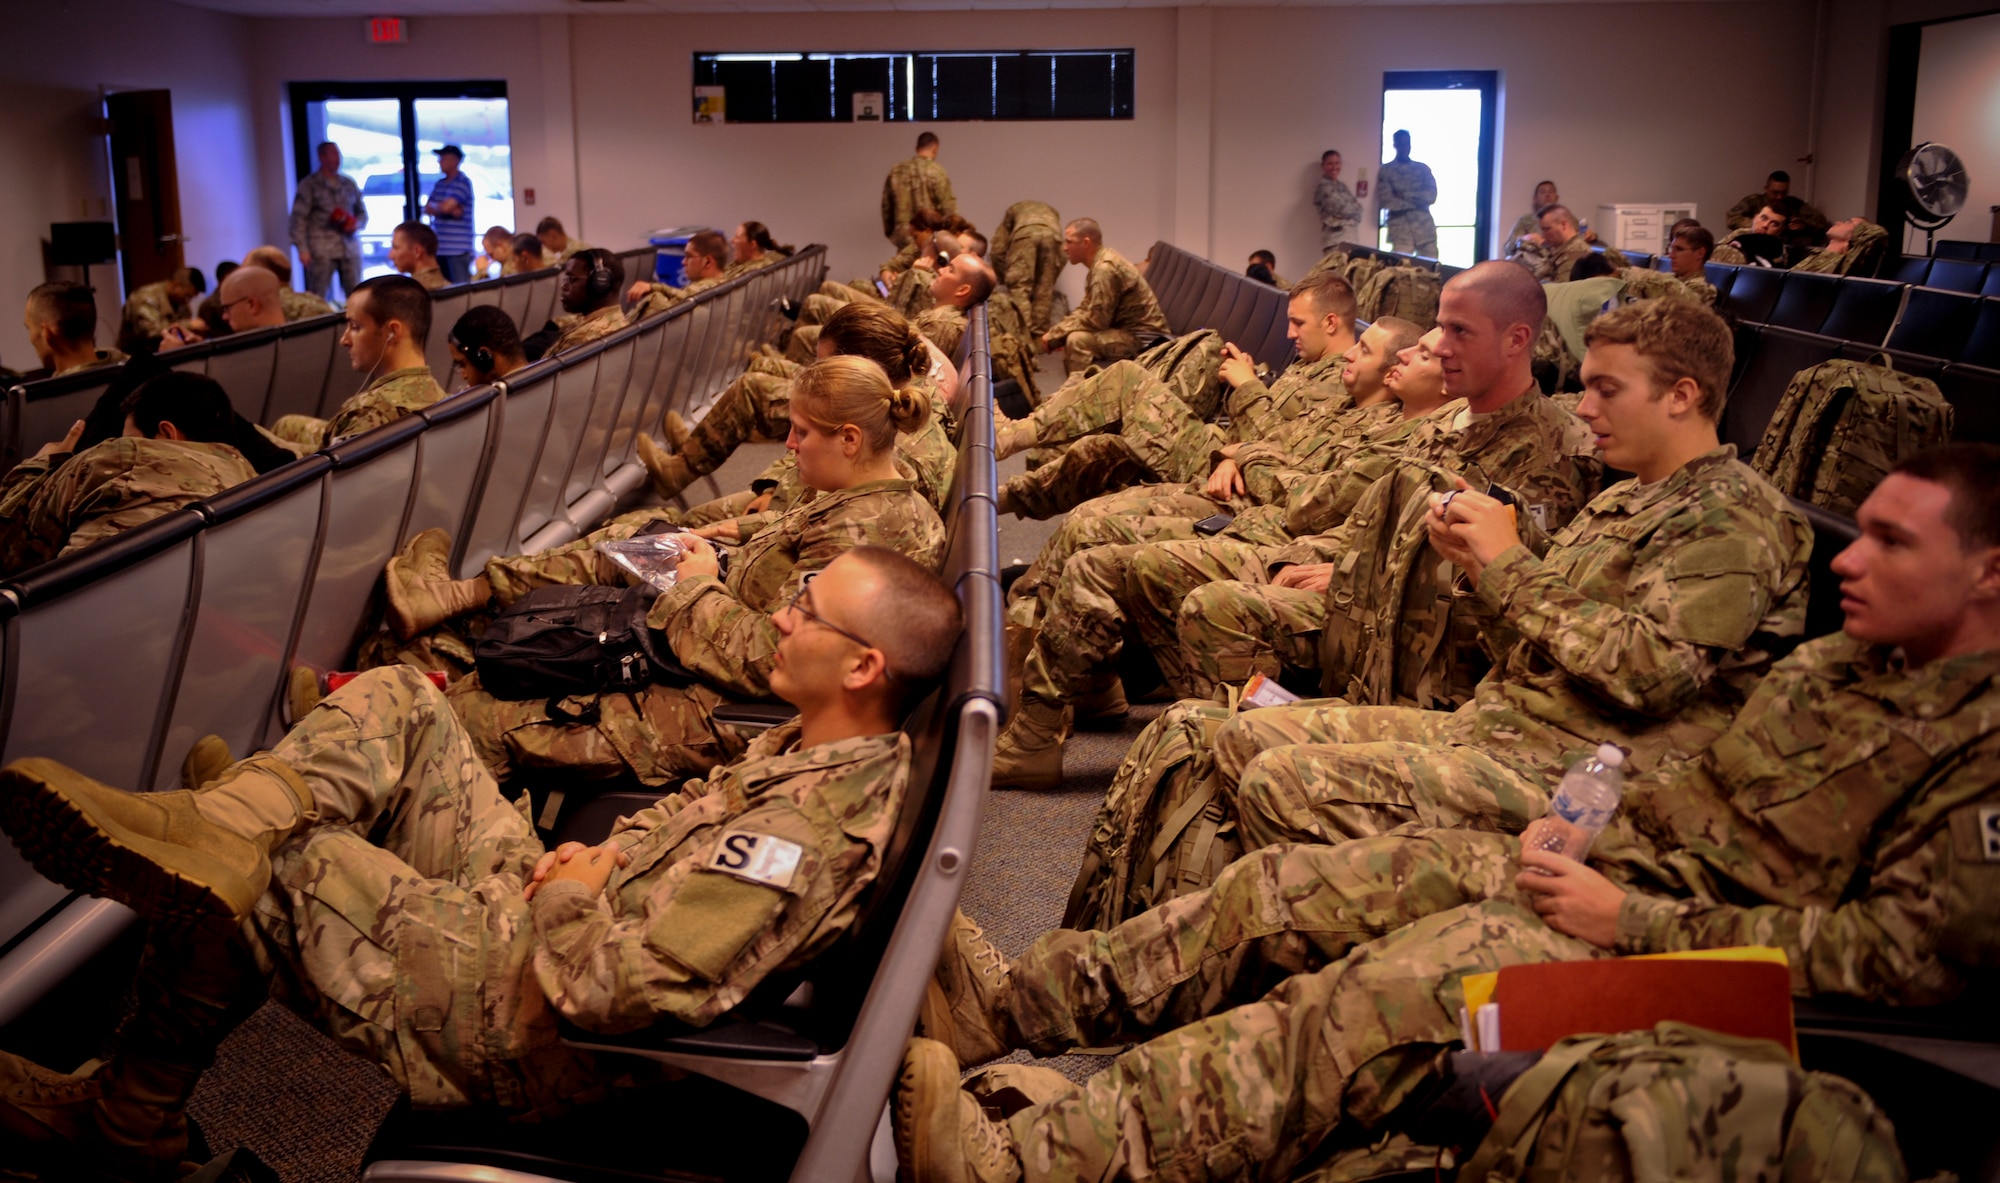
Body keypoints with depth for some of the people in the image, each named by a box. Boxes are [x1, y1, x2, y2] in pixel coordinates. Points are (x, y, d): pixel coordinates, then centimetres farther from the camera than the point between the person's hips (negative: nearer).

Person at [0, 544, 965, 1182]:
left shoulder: (808, 832, -32)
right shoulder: (842, 748, -1)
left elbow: (606, 991, -34)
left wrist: (569, 892, -15)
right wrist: (594, 858, -2)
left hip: (523, 1030, -9)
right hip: (540, 904, 9)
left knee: (253, 876, -7)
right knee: (399, 700, 2)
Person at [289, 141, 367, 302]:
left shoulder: (349, 183, 14)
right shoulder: (309, 184, 2)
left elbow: (362, 212, 21)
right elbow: (299, 218, -2)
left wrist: (357, 224, -3)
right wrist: (302, 249, -11)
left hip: (351, 248, 4)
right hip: (322, 250, -4)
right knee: (317, 299, -5)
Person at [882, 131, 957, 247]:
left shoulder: (896, 171, 7)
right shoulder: (936, 172, -8)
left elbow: (886, 206, 12)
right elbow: (947, 207, -9)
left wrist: (891, 233, 22)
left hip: (903, 237, 5)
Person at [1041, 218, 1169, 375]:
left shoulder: (1105, 268, -20)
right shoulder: (1100, 263, 9)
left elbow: (1096, 319, -23)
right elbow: (1086, 309, 14)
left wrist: (1054, 335, -14)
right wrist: (1055, 331, -1)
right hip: (1129, 329, 10)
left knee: (1077, 340, -26)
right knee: (1068, 333, 13)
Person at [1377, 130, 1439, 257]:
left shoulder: (1423, 168, 12)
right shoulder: (1386, 170, 3)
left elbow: (1431, 195, 0)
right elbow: (1384, 200, -8)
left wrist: (1404, 195, -8)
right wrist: (1417, 200, -5)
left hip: (1425, 228, 3)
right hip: (1400, 230, -3)